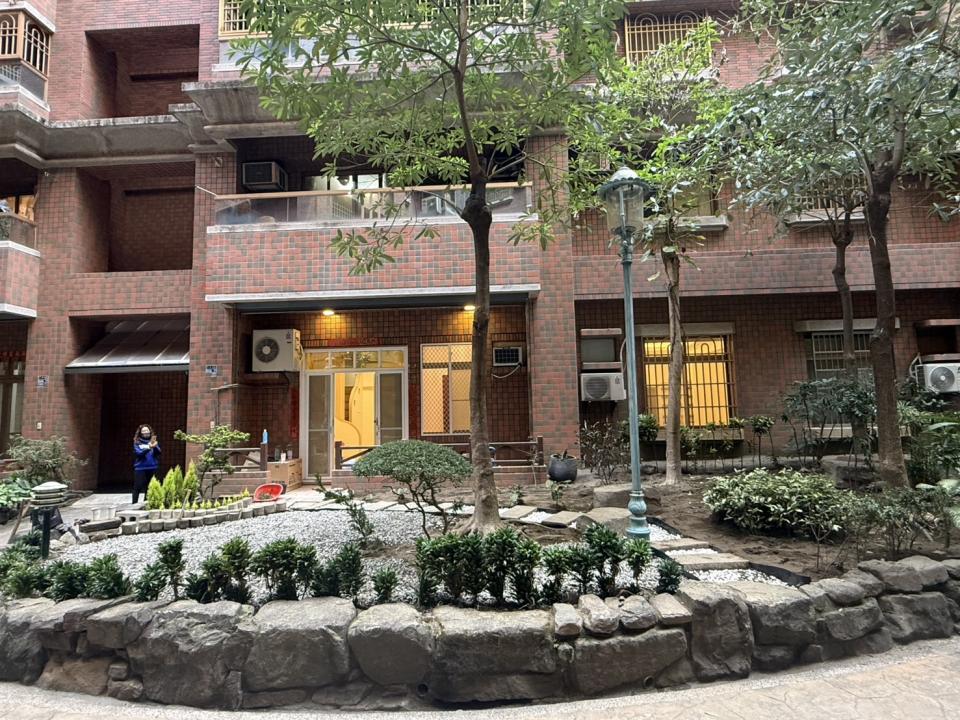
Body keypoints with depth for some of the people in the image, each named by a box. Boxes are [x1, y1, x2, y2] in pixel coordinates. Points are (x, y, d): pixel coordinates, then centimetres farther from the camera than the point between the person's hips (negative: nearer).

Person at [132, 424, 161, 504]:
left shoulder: (153, 441, 8)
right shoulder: (137, 442, 2)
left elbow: (158, 452, -4)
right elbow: (139, 453, -14)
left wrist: (155, 446, -26)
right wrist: (149, 447, -31)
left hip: (152, 468, 2)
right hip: (140, 468, -2)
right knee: (138, 487, -5)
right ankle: (134, 504, -1)